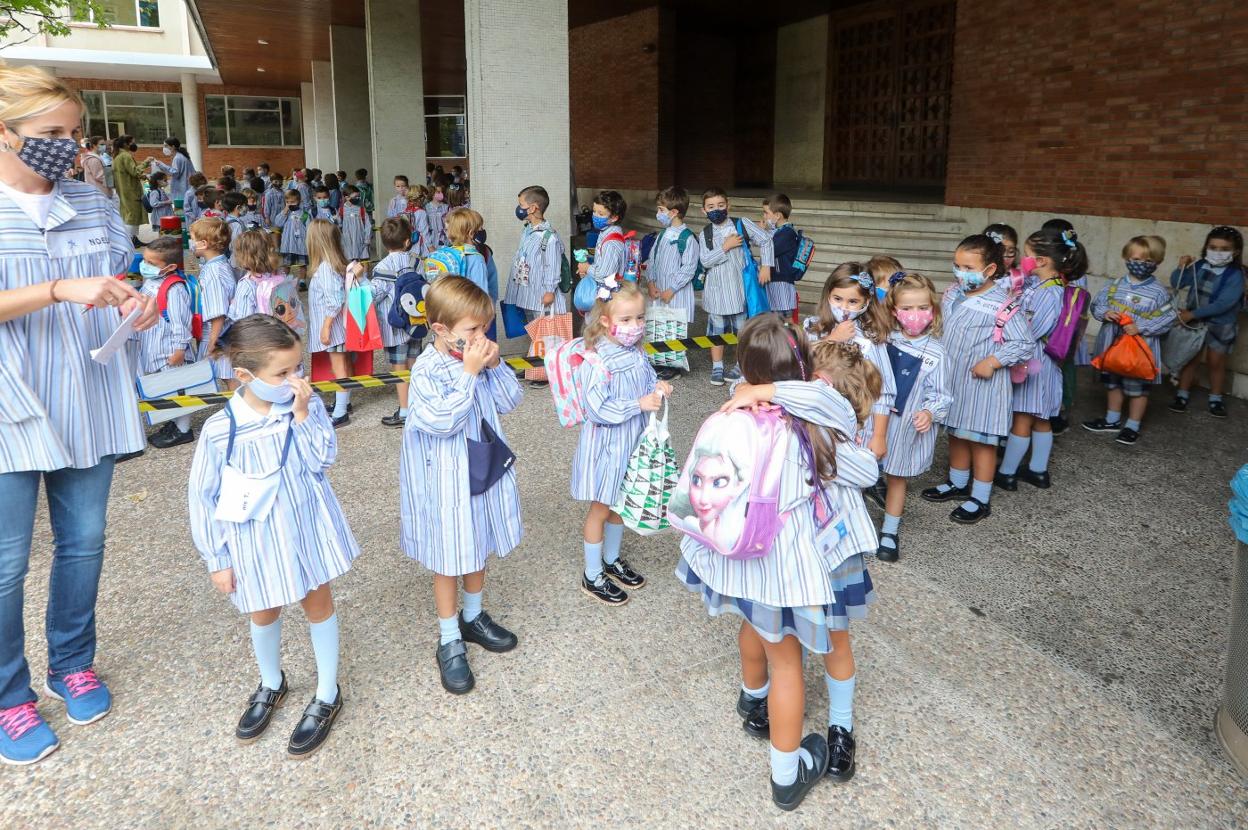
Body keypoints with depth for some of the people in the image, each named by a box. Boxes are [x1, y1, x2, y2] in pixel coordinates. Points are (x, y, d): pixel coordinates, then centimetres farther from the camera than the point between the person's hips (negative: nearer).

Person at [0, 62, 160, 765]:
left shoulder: (94, 203, 8)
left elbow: (124, 280, 13)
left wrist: (136, 303, -8)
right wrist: (60, 291, -26)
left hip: (90, 404, 4)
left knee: (84, 541, 14)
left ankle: (73, 663, 33)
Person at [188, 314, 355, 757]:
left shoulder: (308, 405, -12)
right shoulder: (220, 429, -18)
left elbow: (322, 459, -18)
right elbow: (202, 497, -9)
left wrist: (302, 414, -27)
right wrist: (217, 560, -4)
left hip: (309, 526, 1)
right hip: (256, 538, -1)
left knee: (318, 603, 14)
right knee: (264, 613, 19)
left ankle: (327, 695, 32)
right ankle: (271, 684, 47)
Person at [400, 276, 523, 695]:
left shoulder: (479, 357, -2)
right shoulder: (427, 371, -21)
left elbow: (509, 401, 2)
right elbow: (445, 421, -30)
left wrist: (495, 365, -13)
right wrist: (469, 372, -29)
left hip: (484, 472, 7)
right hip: (447, 483, -7)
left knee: (479, 548, 23)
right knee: (448, 561, 8)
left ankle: (473, 618, 45)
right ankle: (449, 642, 25)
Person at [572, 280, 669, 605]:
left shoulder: (637, 356, -1)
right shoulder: (599, 365, -26)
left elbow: (647, 382, 15)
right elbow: (597, 410, -29)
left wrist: (658, 387, -8)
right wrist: (640, 405, -28)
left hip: (631, 443, 7)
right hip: (605, 446, -7)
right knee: (600, 509, 7)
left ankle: (612, 559, 44)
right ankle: (592, 576, 24)